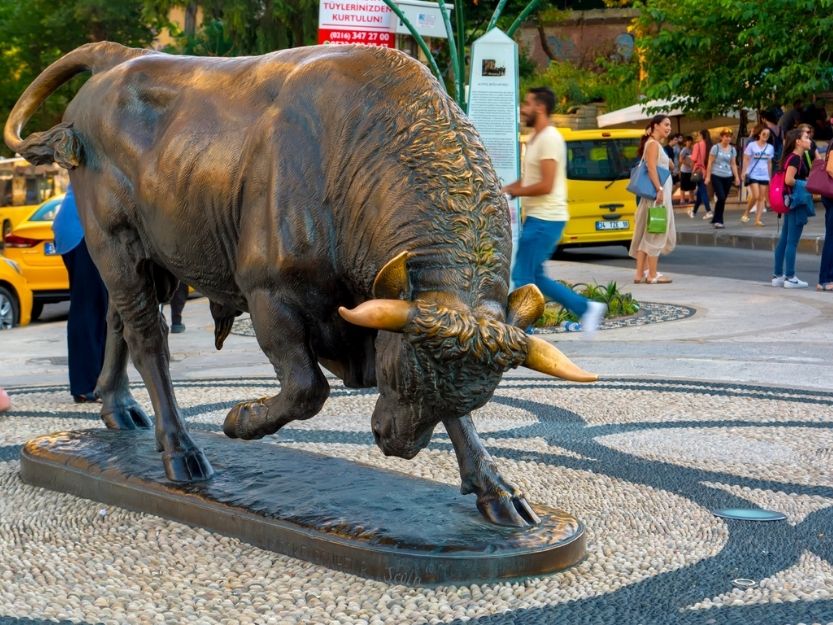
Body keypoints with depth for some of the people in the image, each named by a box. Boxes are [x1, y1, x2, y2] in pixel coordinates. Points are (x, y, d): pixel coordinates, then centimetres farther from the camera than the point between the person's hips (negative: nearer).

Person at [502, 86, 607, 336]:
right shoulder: (535, 138, 16)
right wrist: (504, 190, 7)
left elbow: (545, 185, -21)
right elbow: (527, 179, 22)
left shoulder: (549, 139, -15)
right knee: (535, 278, 13)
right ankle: (587, 308, 16)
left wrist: (515, 191, -10)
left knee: (522, 277, -6)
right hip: (537, 218, 10)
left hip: (546, 219, -10)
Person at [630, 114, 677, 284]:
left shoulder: (656, 144, 18)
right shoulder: (652, 144, -11)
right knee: (654, 233, -8)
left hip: (660, 193, 10)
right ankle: (652, 275, -6)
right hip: (657, 194, -10)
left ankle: (641, 273, 11)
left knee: (647, 234, 9)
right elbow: (651, 169, -21)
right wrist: (659, 190, -25)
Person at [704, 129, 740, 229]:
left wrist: (737, 177, 3)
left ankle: (716, 220, 18)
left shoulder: (732, 149, 7)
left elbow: (733, 164, 11)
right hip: (716, 176, -4)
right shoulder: (715, 148, -3)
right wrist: (708, 176, -6)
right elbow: (710, 163, -2)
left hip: (728, 177, 4)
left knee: (723, 199, 6)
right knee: (721, 198, -16)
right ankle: (718, 220, -6)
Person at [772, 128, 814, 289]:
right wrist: (803, 185, -10)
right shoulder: (795, 158, -15)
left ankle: (778, 275, 15)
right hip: (797, 201, -10)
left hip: (791, 201, 10)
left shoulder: (792, 157, 14)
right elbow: (789, 180, -24)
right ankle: (790, 277, -2)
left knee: (784, 239, 11)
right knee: (792, 241, -5)